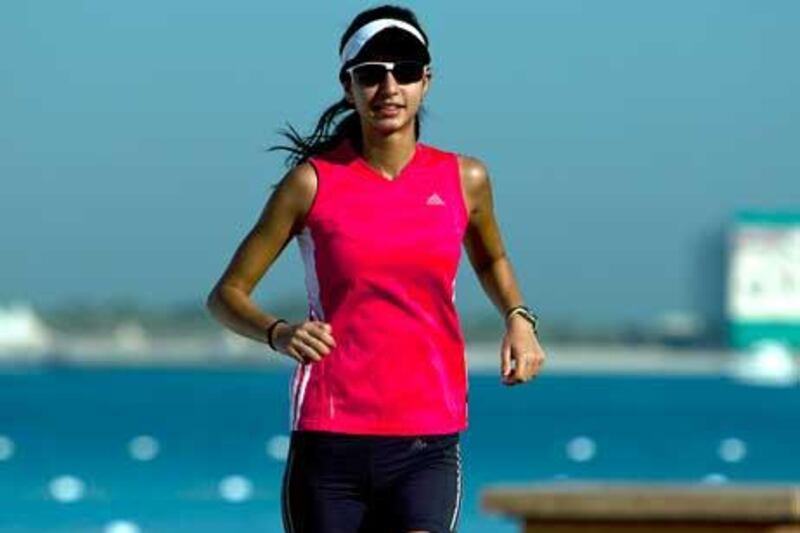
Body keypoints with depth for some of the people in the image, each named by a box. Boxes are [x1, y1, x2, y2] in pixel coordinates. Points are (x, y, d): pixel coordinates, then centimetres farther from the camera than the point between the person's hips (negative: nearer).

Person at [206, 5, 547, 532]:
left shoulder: (464, 180, 6)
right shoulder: (314, 182, 0)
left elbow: (491, 260, 28)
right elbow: (227, 294, 5)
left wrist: (519, 318, 8)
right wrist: (278, 333, -16)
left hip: (428, 444, 0)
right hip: (329, 442, 0)